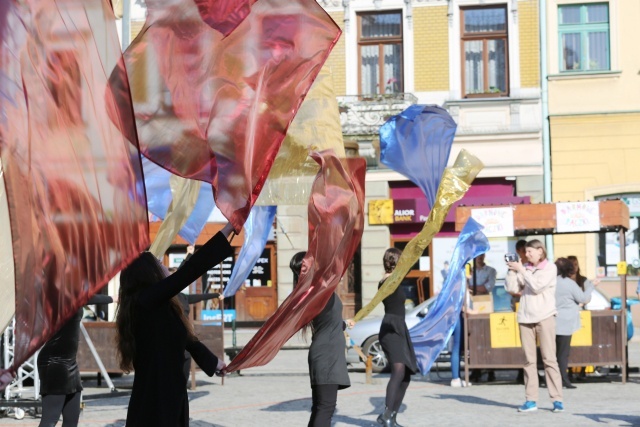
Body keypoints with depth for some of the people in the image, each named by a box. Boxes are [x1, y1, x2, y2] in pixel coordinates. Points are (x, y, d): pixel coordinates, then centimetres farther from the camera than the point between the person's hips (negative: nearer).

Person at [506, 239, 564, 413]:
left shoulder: (550, 268, 2)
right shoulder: (526, 269, 14)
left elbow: (537, 286, -12)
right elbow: (512, 288, 8)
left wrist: (521, 270, -7)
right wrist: (512, 270, 0)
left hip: (544, 317, -4)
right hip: (525, 317, 4)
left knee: (549, 358, -7)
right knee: (529, 360, 3)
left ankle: (557, 399, -5)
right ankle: (531, 400, 5)